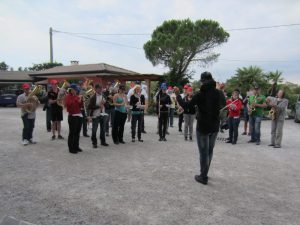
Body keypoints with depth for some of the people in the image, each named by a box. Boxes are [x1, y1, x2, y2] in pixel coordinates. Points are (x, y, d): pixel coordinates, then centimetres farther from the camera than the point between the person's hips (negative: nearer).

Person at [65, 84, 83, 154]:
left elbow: (80, 106, 14)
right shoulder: (68, 96, -5)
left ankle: (76, 146, 23)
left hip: (79, 115, 7)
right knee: (72, 132, -4)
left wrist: (81, 100, -2)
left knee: (77, 132, 12)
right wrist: (76, 100, -20)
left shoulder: (77, 96, 14)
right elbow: (68, 104, -20)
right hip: (72, 116, -7)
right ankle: (71, 148, 3)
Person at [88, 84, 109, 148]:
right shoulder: (93, 97, -9)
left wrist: (104, 103, -9)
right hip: (95, 115, -5)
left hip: (103, 115, 5)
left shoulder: (103, 96, 9)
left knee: (103, 129, 14)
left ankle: (103, 141, 27)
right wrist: (98, 106, -18)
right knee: (94, 130, 2)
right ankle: (94, 143, 15)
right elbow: (90, 107, -15)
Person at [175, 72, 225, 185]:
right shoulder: (219, 93, -2)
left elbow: (186, 105, -12)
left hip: (203, 127, -4)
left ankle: (203, 177, 13)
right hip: (215, 127, 5)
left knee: (204, 152, 5)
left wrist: (178, 95, 2)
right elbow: (223, 105, 17)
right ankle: (204, 174, 31)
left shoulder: (200, 94, -16)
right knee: (209, 151, 18)